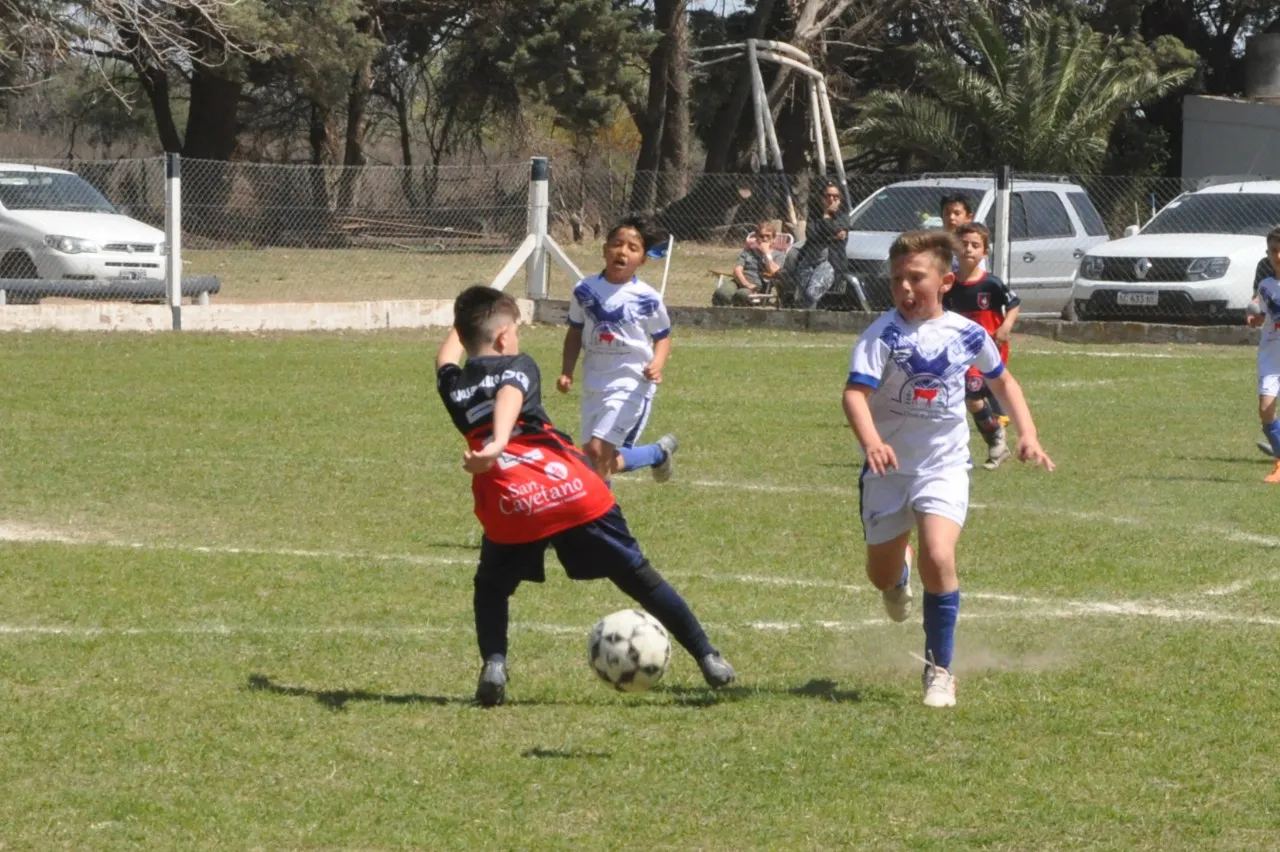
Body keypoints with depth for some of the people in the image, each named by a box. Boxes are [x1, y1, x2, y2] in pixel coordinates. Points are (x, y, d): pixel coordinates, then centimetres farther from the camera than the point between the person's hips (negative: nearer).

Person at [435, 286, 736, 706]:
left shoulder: (454, 387, 18)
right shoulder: (518, 366, 8)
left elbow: (446, 359, 45)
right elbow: (509, 397, -18)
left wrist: (465, 322, 64)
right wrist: (498, 444, -36)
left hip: (512, 511, 2)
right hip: (577, 495, -2)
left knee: (491, 588, 26)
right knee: (638, 576, 14)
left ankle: (493, 665, 1)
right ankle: (708, 658, 19)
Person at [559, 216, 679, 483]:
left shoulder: (647, 299, -9)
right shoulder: (585, 291, 0)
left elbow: (662, 337, 2)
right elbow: (575, 332, 12)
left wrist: (657, 364, -17)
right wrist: (566, 372, 3)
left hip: (632, 384, -5)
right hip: (594, 385, 5)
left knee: (598, 450, -18)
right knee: (602, 461, 9)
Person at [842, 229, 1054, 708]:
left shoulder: (967, 334, -4)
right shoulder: (883, 334, -14)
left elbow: (1002, 381, 16)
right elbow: (855, 392, -28)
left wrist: (1027, 434, 5)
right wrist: (871, 442, -47)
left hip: (944, 466, 0)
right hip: (889, 468, 0)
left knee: (938, 559, -22)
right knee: (881, 576, 11)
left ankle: (939, 671, -8)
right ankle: (899, 571, 52)